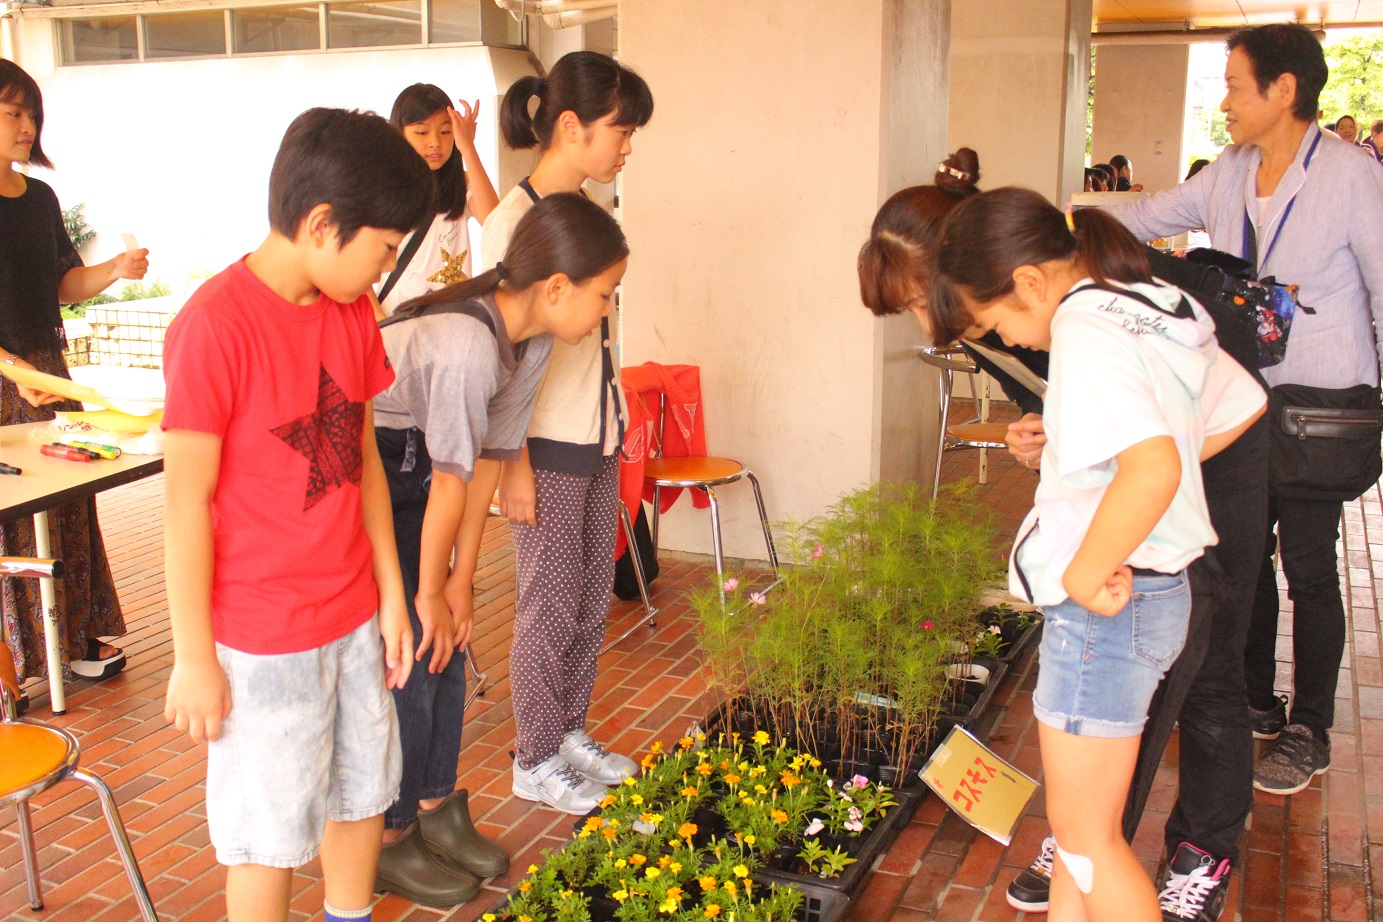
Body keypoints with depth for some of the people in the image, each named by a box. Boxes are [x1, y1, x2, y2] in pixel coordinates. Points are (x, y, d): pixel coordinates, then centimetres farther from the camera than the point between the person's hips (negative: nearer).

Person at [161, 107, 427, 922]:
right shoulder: (215, 324, -20)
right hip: (261, 639, -7)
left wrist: (392, 594, 10)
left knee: (365, 792, 21)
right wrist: (194, 658, -13)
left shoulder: (354, 312, 2)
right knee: (271, 835, 10)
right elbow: (187, 500, -17)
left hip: (355, 614, 7)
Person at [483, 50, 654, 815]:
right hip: (546, 448, -8)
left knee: (592, 596, 16)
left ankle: (570, 730, 33)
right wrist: (513, 464, -18)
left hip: (597, 441, 8)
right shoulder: (515, 222, -17)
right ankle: (536, 761, 22)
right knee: (549, 607, 4)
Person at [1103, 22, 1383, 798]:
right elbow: (1145, 220, 18)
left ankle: (1310, 733, 18)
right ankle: (1256, 703, 32)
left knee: (1308, 567, 2)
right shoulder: (1231, 175, 6)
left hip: (1320, 405, -6)